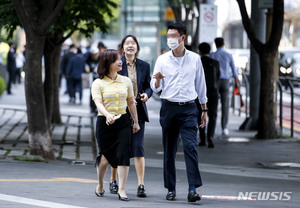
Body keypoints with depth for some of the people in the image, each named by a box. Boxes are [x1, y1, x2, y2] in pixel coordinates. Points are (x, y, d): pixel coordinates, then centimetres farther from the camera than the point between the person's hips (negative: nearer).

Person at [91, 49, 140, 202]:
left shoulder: (126, 81, 9)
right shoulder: (98, 83, -4)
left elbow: (131, 102, 17)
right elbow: (98, 103, -17)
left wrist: (136, 122, 20)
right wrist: (107, 115, -35)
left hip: (123, 122, 3)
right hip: (104, 122, -3)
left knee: (123, 154, -11)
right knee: (105, 156, 4)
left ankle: (122, 190, -10)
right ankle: (100, 185, 28)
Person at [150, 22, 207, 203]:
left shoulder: (195, 59, 6)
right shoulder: (162, 60, 5)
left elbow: (201, 85, 14)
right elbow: (156, 88, 5)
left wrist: (204, 110, 15)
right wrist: (157, 80, -19)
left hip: (188, 108, -1)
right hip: (169, 107, 1)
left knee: (191, 147, -14)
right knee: (169, 150, 4)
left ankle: (193, 189, -18)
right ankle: (171, 189, 13)